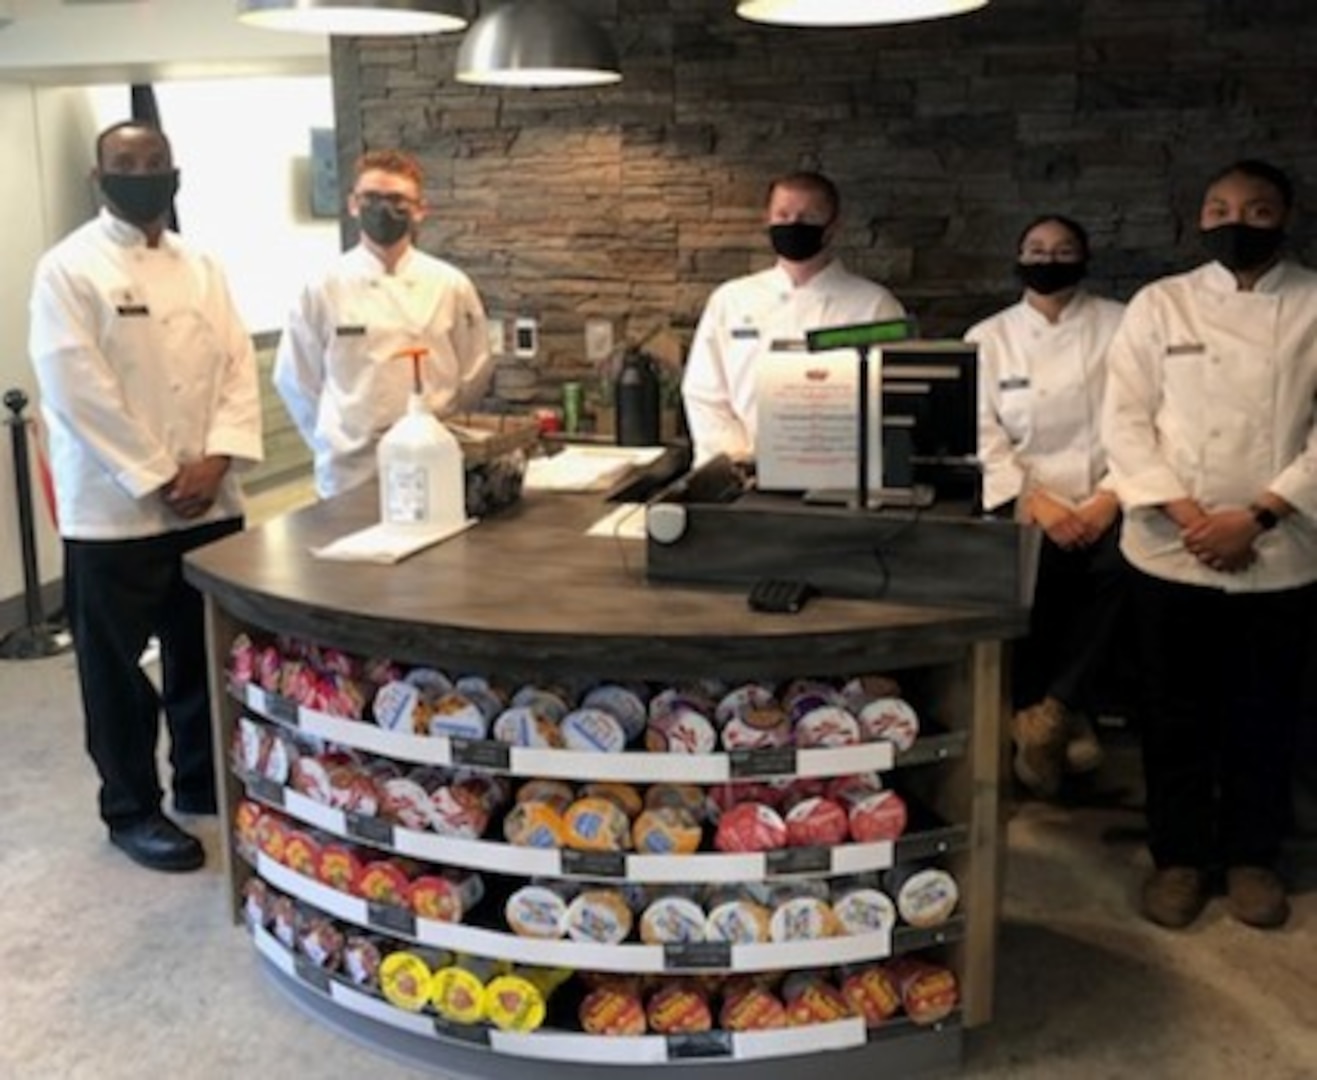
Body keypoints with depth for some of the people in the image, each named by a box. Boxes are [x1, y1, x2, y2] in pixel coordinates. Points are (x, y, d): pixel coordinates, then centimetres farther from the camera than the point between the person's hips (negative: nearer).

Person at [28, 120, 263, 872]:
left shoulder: (201, 268, 10)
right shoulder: (68, 269, -8)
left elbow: (238, 366, 4)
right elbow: (78, 391, -15)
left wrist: (216, 459, -11)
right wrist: (158, 478, -15)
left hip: (210, 501, 6)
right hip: (115, 509, -5)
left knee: (208, 656, 15)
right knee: (118, 670, 6)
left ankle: (204, 782, 33)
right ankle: (132, 809, 21)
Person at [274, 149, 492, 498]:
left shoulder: (450, 285, -2)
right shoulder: (325, 288, -4)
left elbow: (474, 376, 6)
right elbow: (295, 379, 3)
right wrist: (337, 440, 4)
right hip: (351, 472, -1)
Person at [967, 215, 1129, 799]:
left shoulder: (1120, 327, 9)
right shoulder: (988, 338, 10)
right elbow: (983, 436, 0)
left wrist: (1111, 499, -13)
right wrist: (1035, 503, -13)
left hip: (1105, 502, 0)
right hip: (1025, 499, 0)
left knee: (1119, 563, -33)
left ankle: (1052, 712, -20)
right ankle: (1071, 717, -10)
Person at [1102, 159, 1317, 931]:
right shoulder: (1161, 304, 1)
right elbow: (1126, 419, -4)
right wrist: (1186, 514, -14)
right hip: (1172, 552, 0)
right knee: (1177, 714, 9)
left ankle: (1252, 856, 28)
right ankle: (1180, 856, 25)